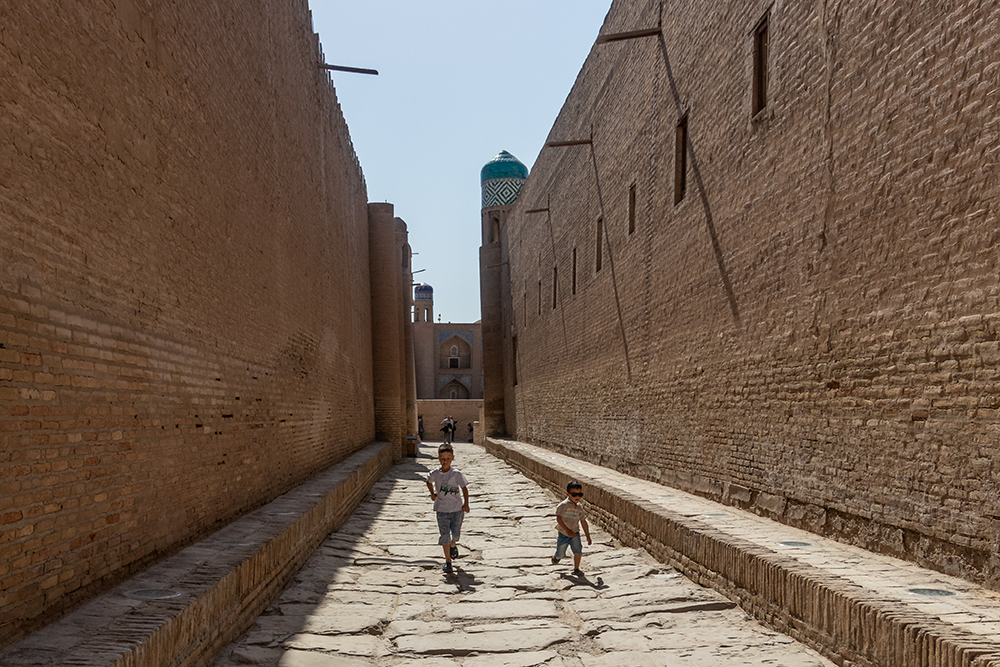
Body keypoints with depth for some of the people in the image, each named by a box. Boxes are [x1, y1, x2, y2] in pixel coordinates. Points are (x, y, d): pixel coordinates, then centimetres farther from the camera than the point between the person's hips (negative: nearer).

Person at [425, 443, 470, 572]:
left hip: (457, 508, -1)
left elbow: (464, 488, -10)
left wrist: (466, 503, -18)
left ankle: (453, 545, 42)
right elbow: (429, 482, 18)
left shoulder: (456, 474, -12)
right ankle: (447, 560, 8)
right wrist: (432, 493, 6)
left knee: (456, 533, 6)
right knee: (444, 535, -3)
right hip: (442, 509, 1)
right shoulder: (434, 474, -4)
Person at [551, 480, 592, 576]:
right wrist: (567, 530, -32)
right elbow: (559, 518, -25)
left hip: (575, 533, 4)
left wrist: (588, 536, 13)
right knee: (560, 554, 9)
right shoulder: (564, 505, -18)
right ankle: (556, 558, 45)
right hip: (563, 533, -4)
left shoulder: (579, 508, 3)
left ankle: (576, 569, 0)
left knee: (578, 549, -16)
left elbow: (583, 522, 13)